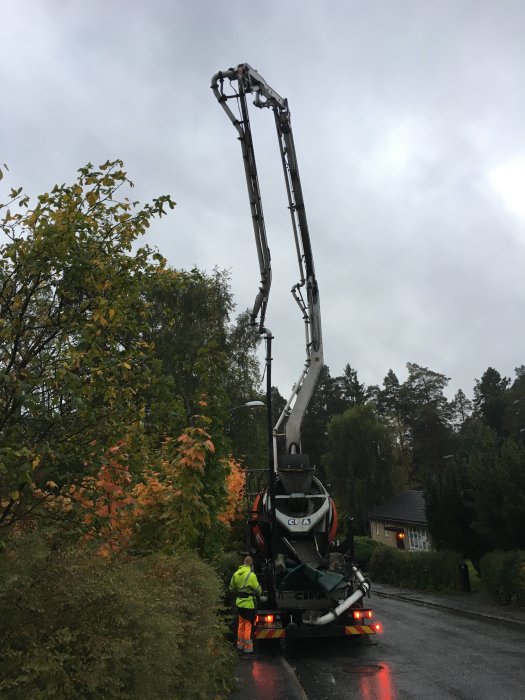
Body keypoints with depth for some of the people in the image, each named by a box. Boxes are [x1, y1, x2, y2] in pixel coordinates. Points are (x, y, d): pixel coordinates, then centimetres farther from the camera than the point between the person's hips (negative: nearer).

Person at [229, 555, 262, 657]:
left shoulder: (236, 574, 3)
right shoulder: (251, 575, -19)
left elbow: (232, 587, 14)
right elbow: (258, 590, -12)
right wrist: (259, 591, 11)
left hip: (239, 603, 7)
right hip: (249, 604, -7)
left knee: (241, 626, 18)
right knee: (248, 627, 0)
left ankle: (240, 647, 29)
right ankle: (248, 650, 5)